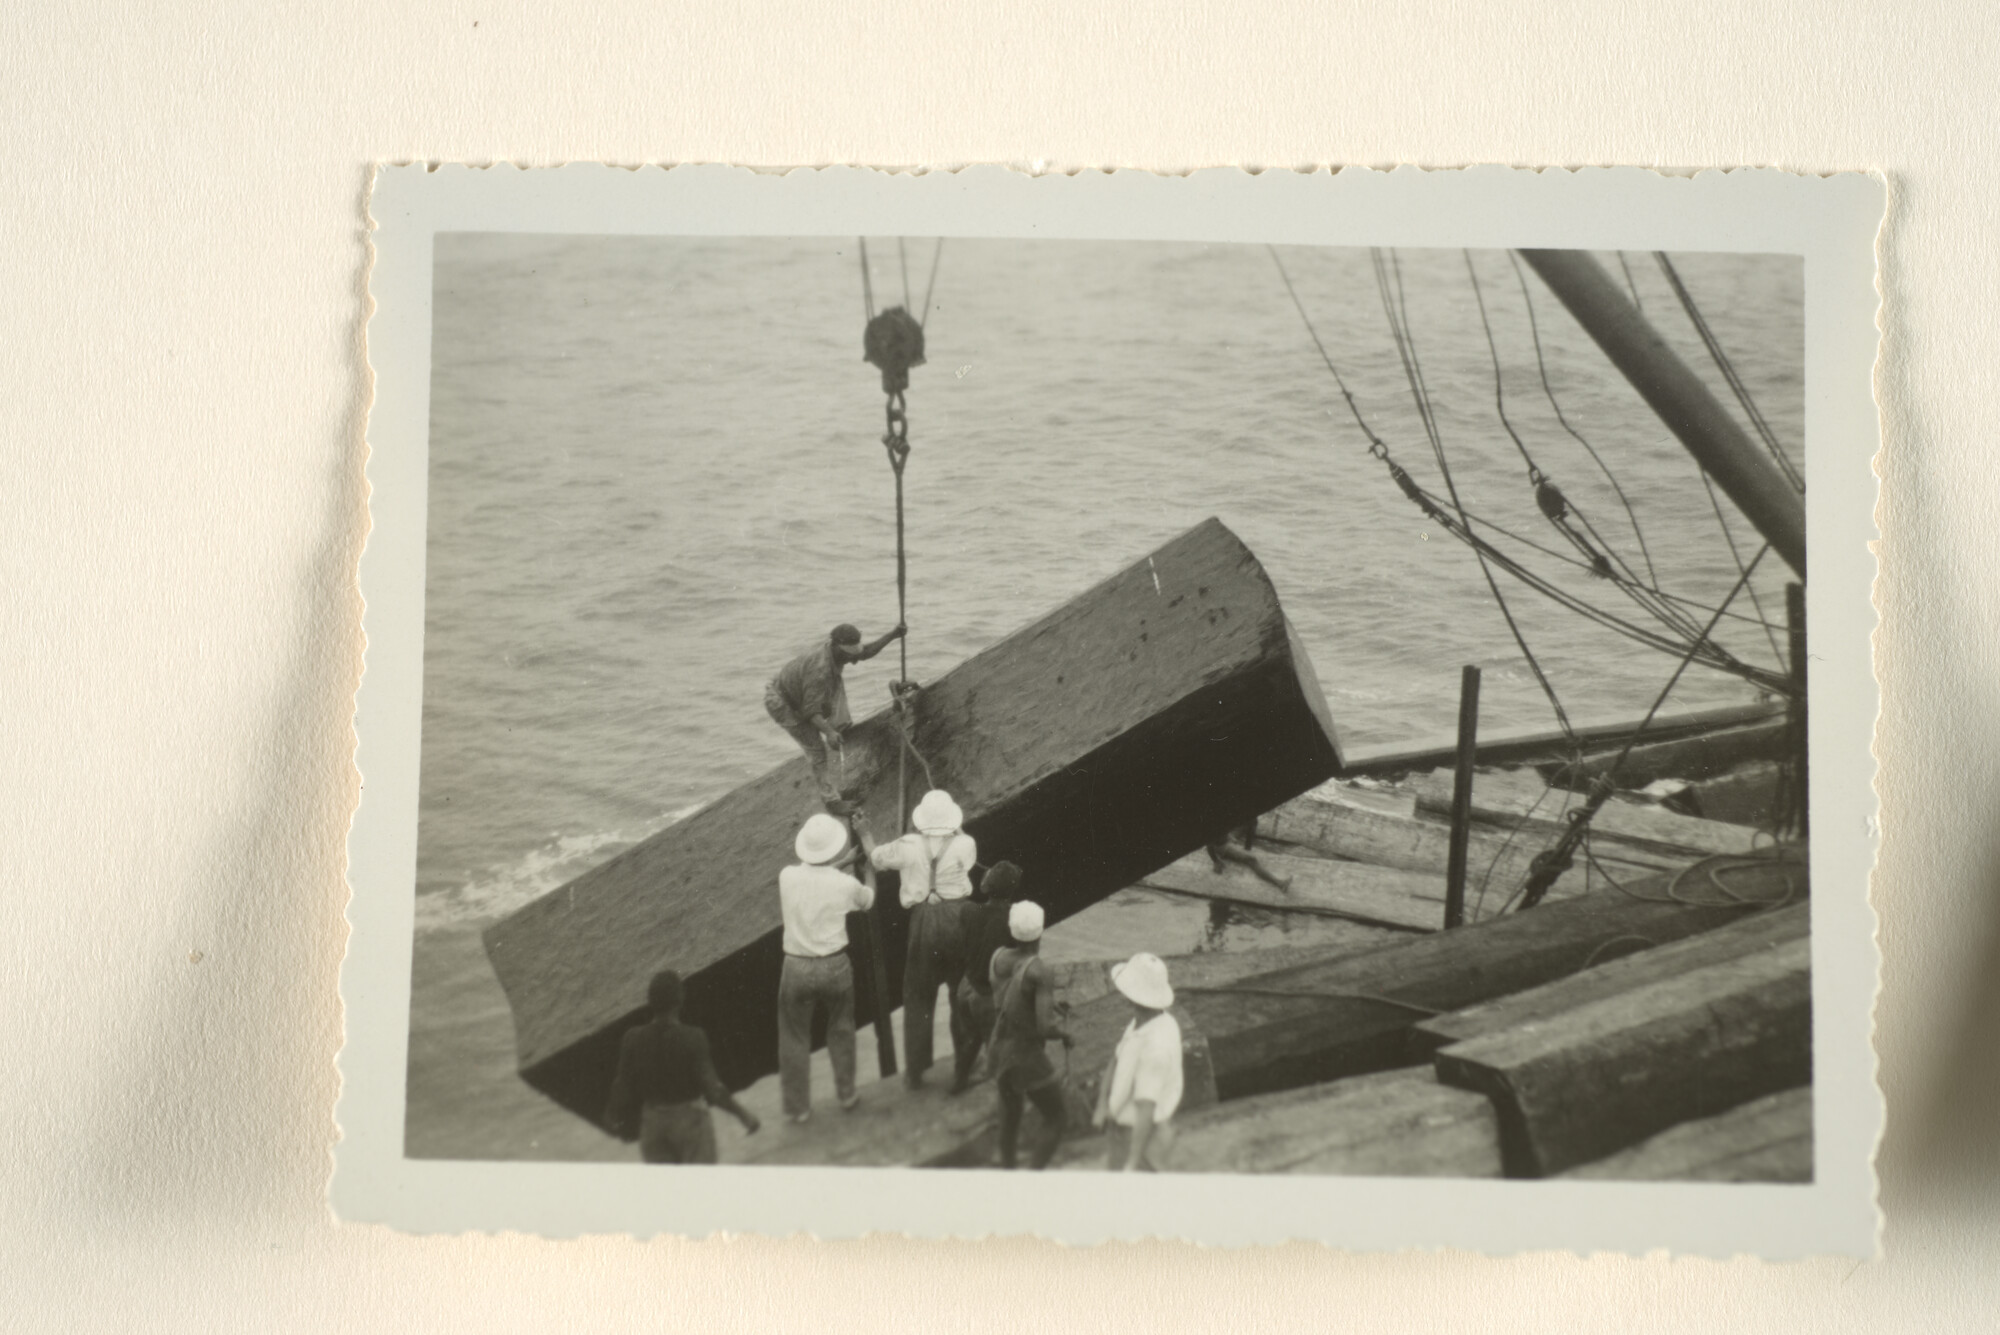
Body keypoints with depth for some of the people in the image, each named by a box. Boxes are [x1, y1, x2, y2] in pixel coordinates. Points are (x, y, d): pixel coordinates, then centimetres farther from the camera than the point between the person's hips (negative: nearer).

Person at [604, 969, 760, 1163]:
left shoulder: (633, 1040, -16)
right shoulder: (692, 1039, -25)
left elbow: (623, 1088, -6)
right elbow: (713, 1090, -24)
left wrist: (614, 1115, 14)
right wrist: (744, 1116, -11)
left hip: (652, 1120, 3)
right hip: (689, 1118, -3)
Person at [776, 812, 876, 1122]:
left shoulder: (787, 877, -11)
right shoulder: (845, 884, -13)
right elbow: (869, 900, 10)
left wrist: (838, 863, 16)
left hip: (797, 967, 0)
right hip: (835, 965, 0)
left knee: (794, 1038, 13)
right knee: (841, 1030, 22)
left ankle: (797, 1106, 20)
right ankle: (846, 1093, 31)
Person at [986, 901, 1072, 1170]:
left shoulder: (1000, 958, -7)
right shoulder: (1041, 973, -26)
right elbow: (1046, 1028, -29)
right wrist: (1064, 1033, -8)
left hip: (1000, 1049, 7)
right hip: (1029, 1058, -7)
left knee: (1010, 1111, 29)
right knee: (1056, 1120, 10)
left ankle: (1006, 1166, 46)